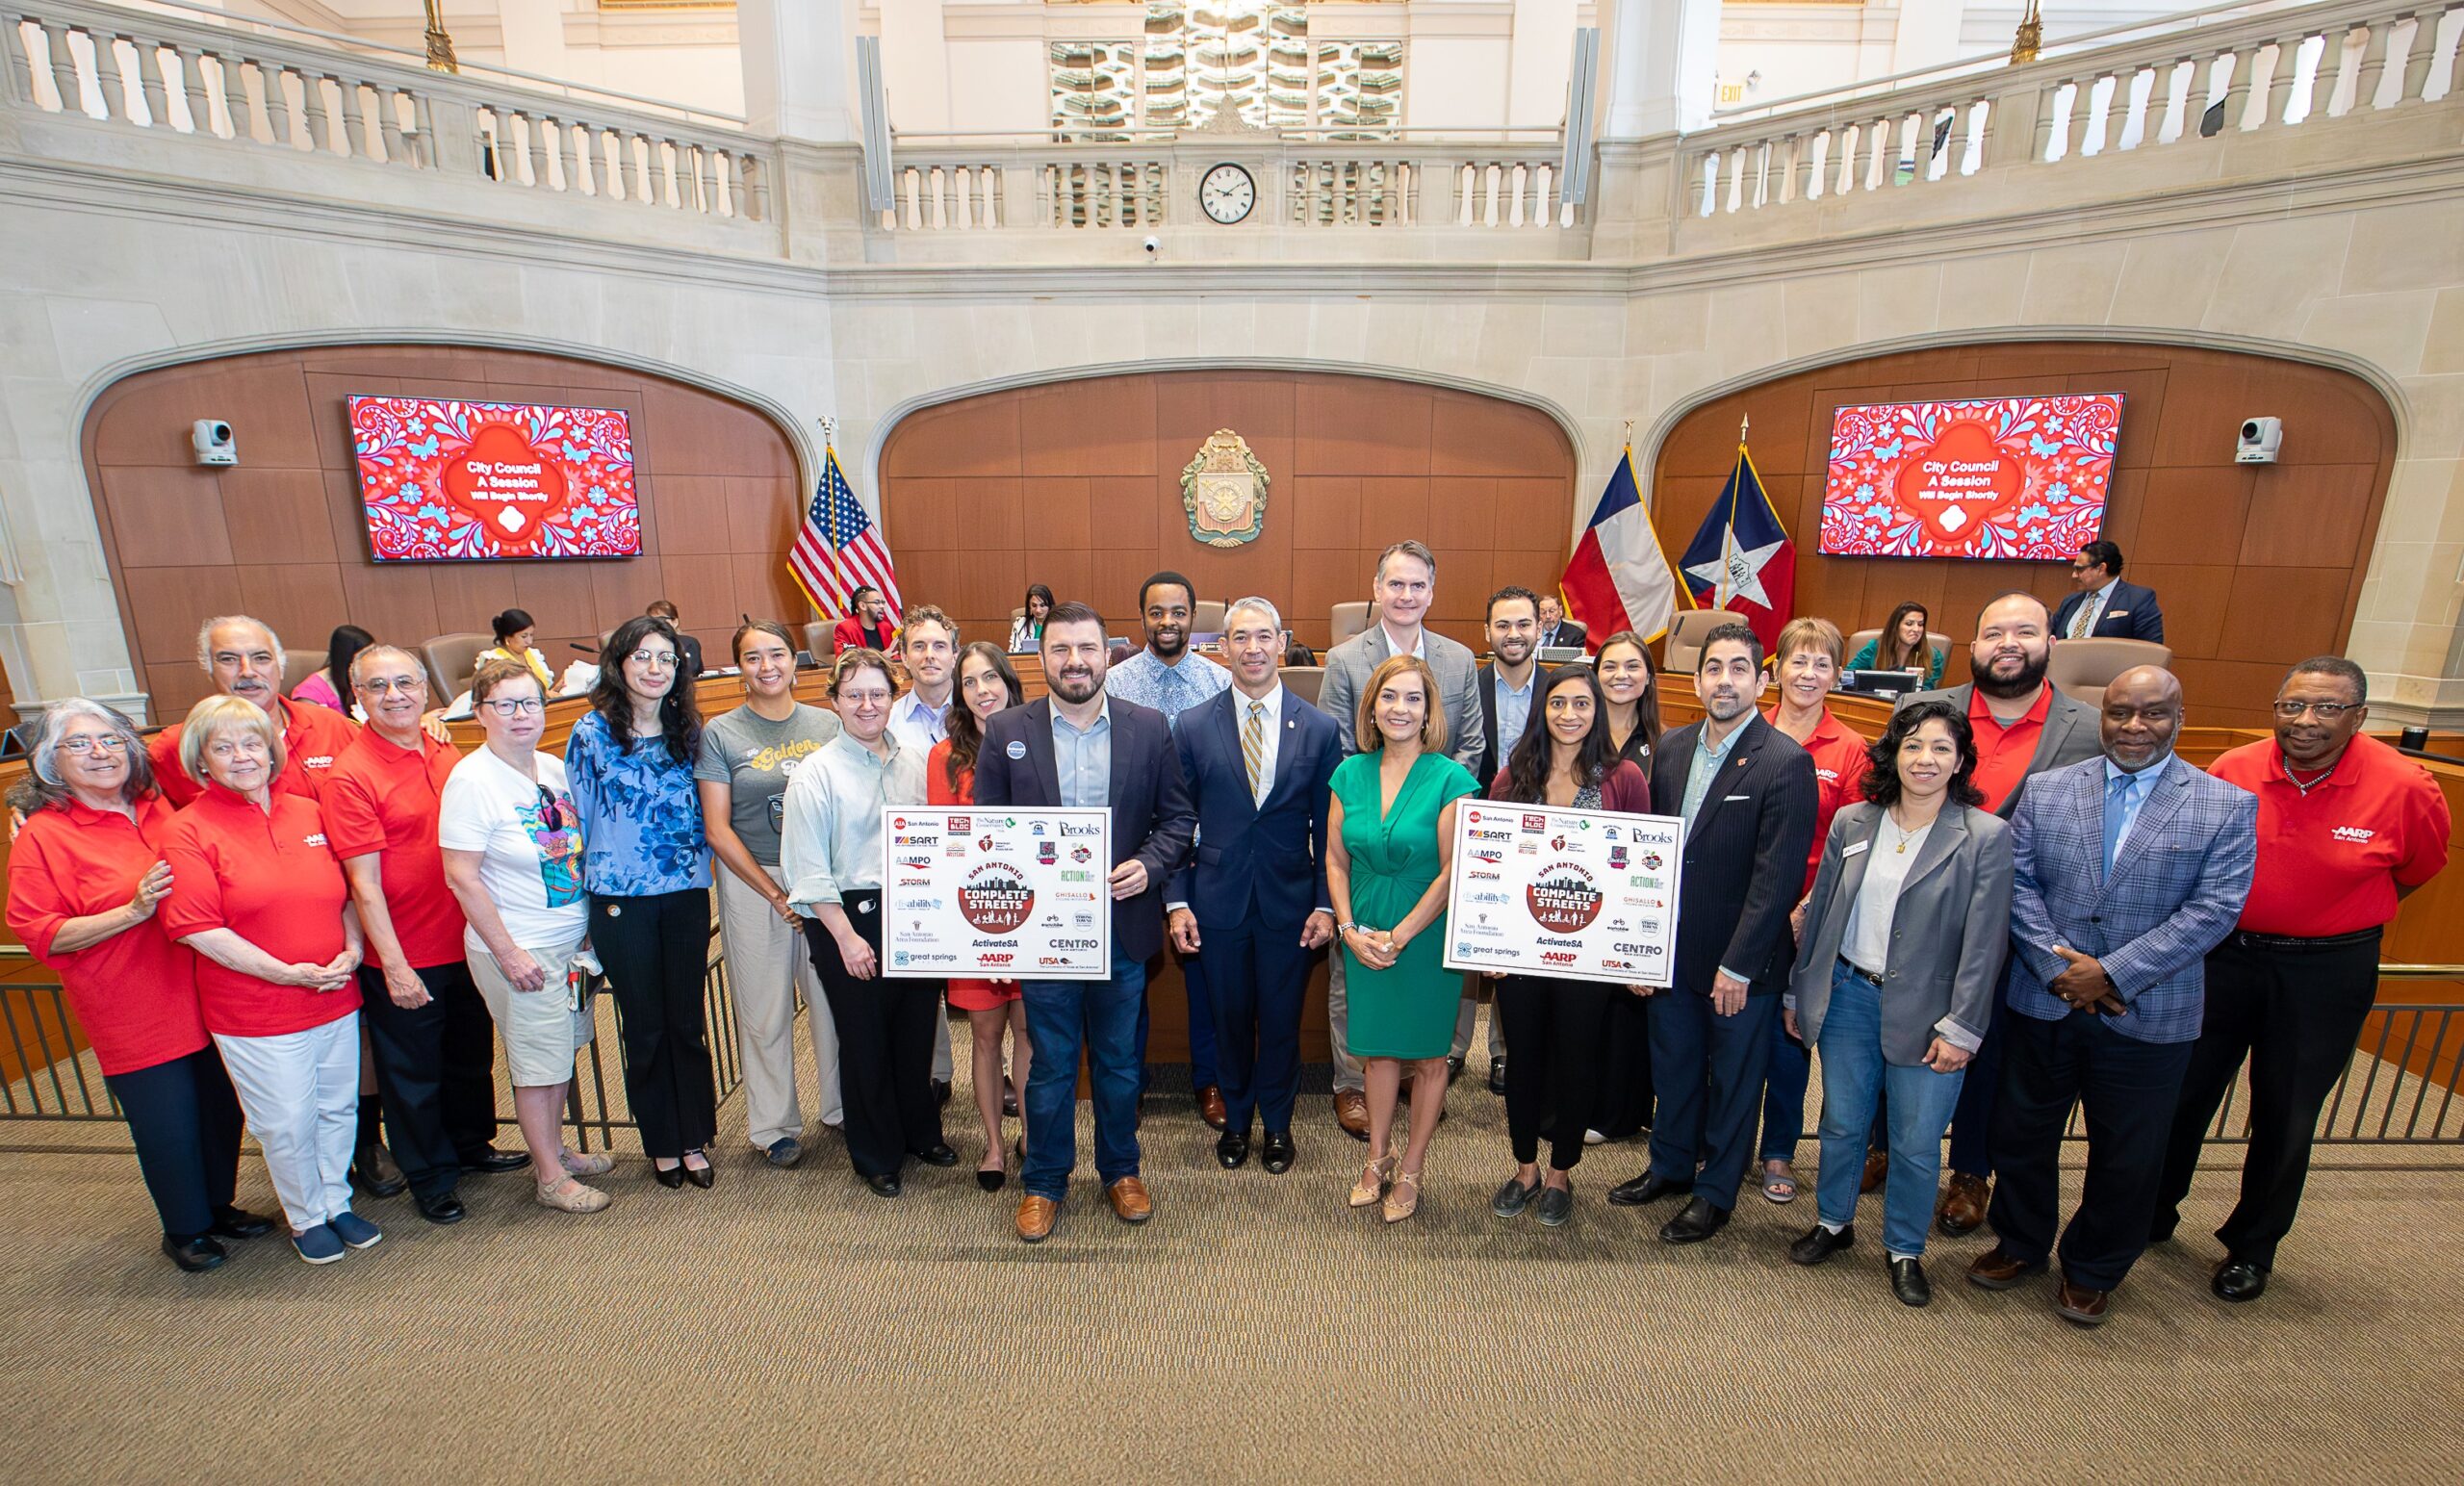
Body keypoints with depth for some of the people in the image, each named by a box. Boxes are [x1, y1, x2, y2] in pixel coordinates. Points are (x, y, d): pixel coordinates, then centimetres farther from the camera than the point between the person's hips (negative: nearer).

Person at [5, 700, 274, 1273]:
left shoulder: (158, 809, 7)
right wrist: (133, 911, -21)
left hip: (204, 998, 5)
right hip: (135, 1016, -5)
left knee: (222, 1110, 15)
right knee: (169, 1126, 7)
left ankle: (219, 1205, 37)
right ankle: (185, 1230, 30)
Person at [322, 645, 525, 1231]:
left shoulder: (448, 756, 3)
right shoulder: (350, 776, -15)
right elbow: (364, 883, -16)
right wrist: (393, 965, -17)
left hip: (464, 943, 6)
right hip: (404, 959, -5)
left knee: (473, 1055, 21)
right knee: (413, 1072, 12)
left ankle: (472, 1144, 42)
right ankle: (429, 1176, 30)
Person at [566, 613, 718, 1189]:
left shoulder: (688, 730, 5)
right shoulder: (593, 732, -4)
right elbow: (576, 816, 1)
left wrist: (700, 869, 8)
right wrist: (593, 889, 2)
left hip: (687, 893, 2)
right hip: (622, 899, -2)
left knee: (688, 1020, 9)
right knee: (645, 1026, 9)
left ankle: (695, 1140, 24)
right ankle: (661, 1144, 26)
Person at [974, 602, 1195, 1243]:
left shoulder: (1149, 727, -2)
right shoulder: (1006, 731, -2)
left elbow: (1178, 816, 2)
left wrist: (1149, 865, -15)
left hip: (1123, 924, 1)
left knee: (1119, 1060, 18)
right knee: (1050, 1064, 14)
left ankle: (1121, 1170, 40)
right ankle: (1043, 1181, 35)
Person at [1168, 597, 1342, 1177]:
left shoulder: (1319, 728, -2)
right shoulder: (1192, 726, -2)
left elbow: (1328, 826, 0)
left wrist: (1326, 904, -4)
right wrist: (1177, 902, -5)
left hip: (1290, 902, 0)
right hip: (1218, 901, 0)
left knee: (1282, 1020, 13)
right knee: (1229, 1018, 15)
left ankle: (1277, 1124, 37)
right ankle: (1235, 1121, 39)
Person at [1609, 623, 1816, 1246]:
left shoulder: (1786, 763, -16)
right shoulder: (1671, 749, 2)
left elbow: (1777, 877, -18)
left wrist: (1738, 965, -18)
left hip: (1742, 963, -5)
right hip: (1673, 950, 5)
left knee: (1733, 1080, 14)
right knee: (1673, 1067, 21)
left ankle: (1716, 1193, 34)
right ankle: (1671, 1166, 43)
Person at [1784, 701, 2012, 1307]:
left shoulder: (1986, 836, -7)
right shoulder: (1852, 823, 1)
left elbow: (1984, 941, -8)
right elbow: (1820, 911, 7)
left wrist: (1960, 1028, -10)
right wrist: (1797, 991, 10)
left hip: (1925, 1009, -2)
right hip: (1848, 994, 2)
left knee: (1916, 1142, 8)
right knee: (1842, 1124, 14)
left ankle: (1905, 1250, 30)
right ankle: (1832, 1223, 35)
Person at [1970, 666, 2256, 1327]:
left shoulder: (2228, 806, -4)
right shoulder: (2046, 791, 1)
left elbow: (2215, 909, -11)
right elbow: (2018, 884, -3)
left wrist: (2113, 973, -18)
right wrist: (2059, 968, -14)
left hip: (2149, 1018, -1)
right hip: (2042, 1005, 2)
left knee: (2127, 1158, 15)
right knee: (2022, 1134, 15)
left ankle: (2093, 1271, 37)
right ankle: (2019, 1244, 38)